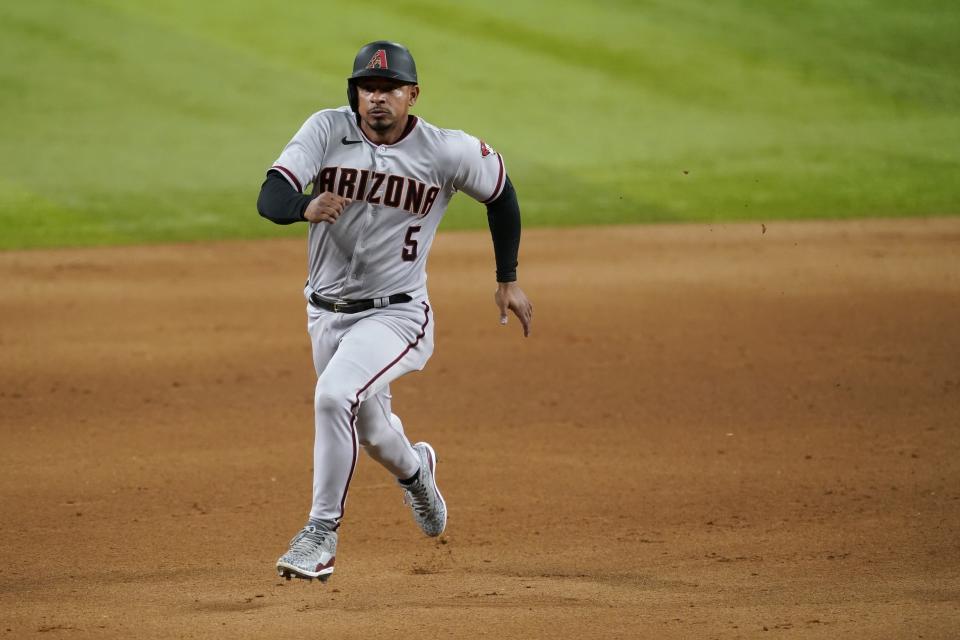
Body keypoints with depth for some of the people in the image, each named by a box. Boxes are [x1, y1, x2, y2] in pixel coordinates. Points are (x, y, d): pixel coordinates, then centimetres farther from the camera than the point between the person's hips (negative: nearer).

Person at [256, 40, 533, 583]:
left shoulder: (447, 152, -13)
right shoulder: (327, 130, -10)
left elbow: (501, 192, 6)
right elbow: (269, 198, -21)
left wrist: (508, 280, 10)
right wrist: (307, 207, -44)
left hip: (395, 314, -4)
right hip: (327, 313, 4)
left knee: (335, 396, -29)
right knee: (369, 429, 21)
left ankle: (322, 534, -17)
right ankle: (415, 468, 58)